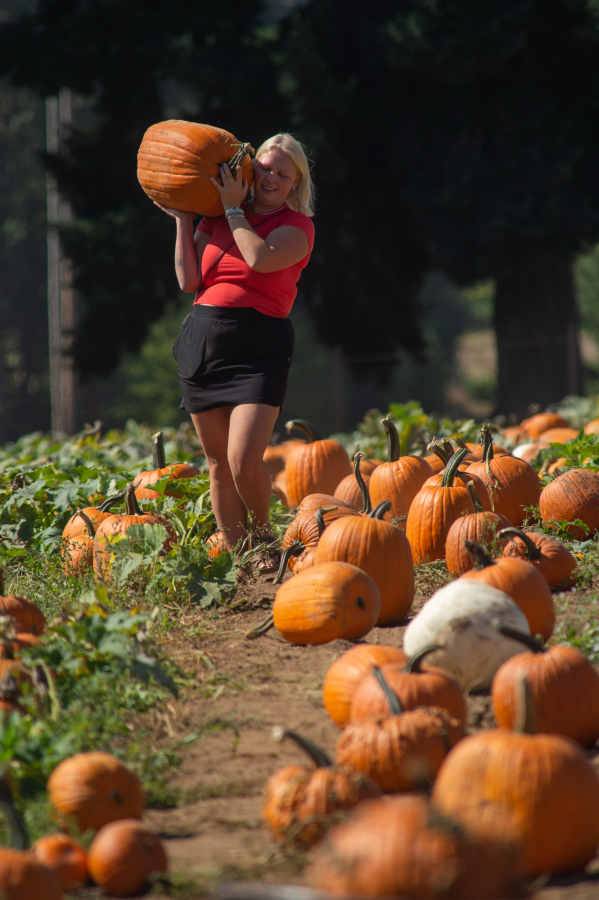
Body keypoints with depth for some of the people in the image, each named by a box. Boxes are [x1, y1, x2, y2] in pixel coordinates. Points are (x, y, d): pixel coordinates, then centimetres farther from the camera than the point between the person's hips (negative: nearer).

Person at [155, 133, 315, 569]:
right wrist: (183, 219, 3)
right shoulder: (216, 217, 12)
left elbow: (260, 258, -20)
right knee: (218, 464, 7)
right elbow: (189, 280, 4)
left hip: (258, 349, -4)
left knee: (244, 461, -17)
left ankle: (264, 536, 10)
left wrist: (233, 209, -9)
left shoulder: (297, 226, 1)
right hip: (203, 339, 4)